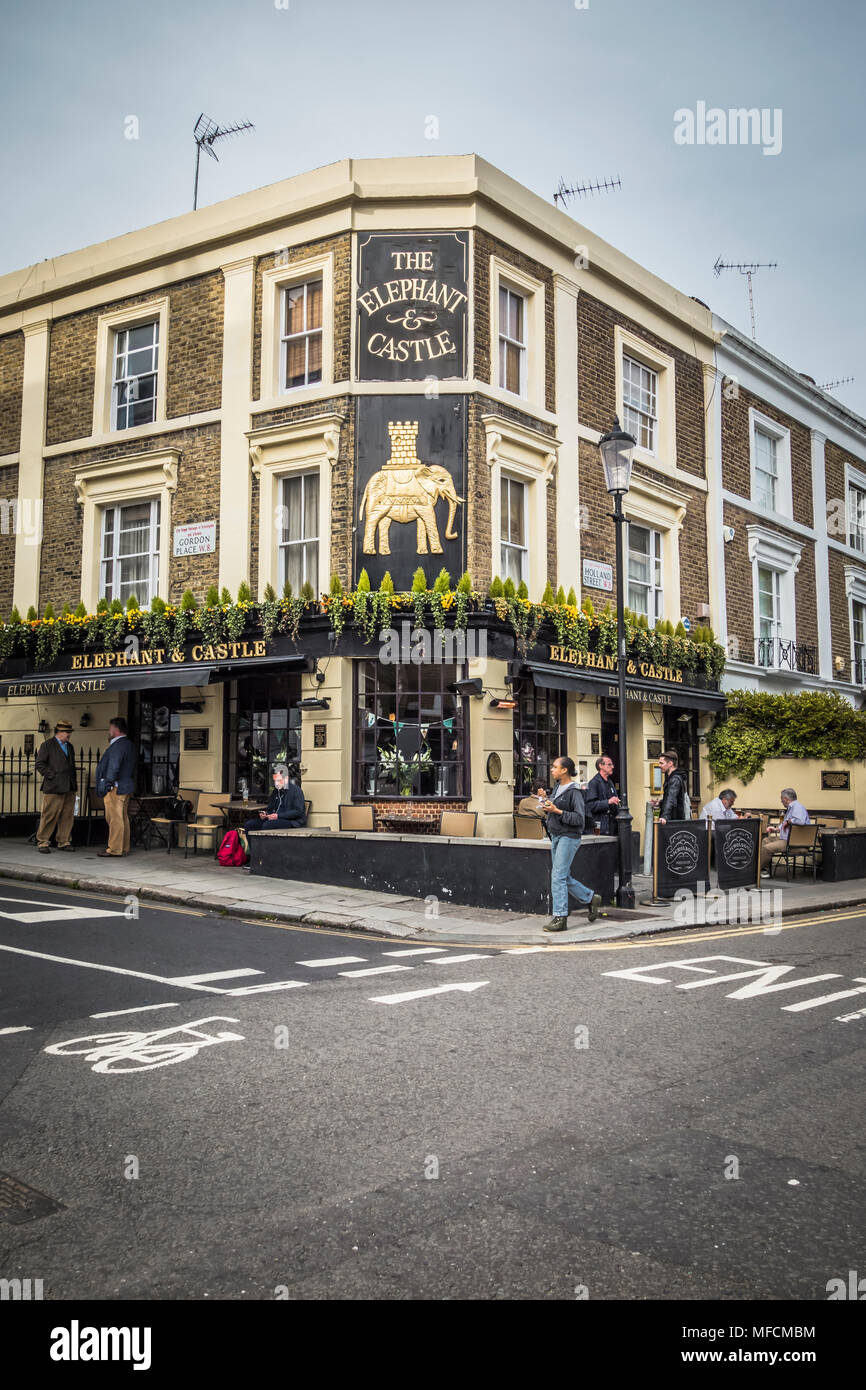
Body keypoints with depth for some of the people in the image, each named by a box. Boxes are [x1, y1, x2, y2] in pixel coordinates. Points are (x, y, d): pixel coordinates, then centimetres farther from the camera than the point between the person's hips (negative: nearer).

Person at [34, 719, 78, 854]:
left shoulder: (69, 747, 20)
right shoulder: (48, 745, 0)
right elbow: (39, 763, -4)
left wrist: (75, 785, 17)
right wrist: (50, 775, -11)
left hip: (69, 788, 6)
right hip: (54, 787, -6)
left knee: (68, 816, 5)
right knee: (49, 815, -5)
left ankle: (64, 842, 12)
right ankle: (42, 842, 3)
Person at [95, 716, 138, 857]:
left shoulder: (117, 745, -15)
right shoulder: (129, 744, 16)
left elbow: (113, 768, -20)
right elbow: (134, 765, 20)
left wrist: (106, 786, -16)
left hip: (115, 788, -10)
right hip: (126, 787, 10)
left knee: (115, 819, -7)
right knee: (123, 818, 14)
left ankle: (114, 850, -5)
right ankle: (124, 848, 19)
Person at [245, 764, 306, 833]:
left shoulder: (296, 790, -3)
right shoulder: (275, 791, 19)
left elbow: (298, 812, -13)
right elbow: (270, 809, 24)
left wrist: (278, 816, -21)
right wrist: (265, 814, -1)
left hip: (292, 821, -7)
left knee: (267, 825, -34)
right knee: (248, 824, -11)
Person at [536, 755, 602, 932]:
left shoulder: (574, 791, -14)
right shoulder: (557, 787, 13)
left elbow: (579, 819, -19)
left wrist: (557, 811, -23)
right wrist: (545, 800, 4)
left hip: (569, 837, -9)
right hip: (556, 836, 9)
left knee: (558, 876, -11)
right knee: (564, 878, 13)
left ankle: (560, 918, -7)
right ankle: (591, 899, 30)